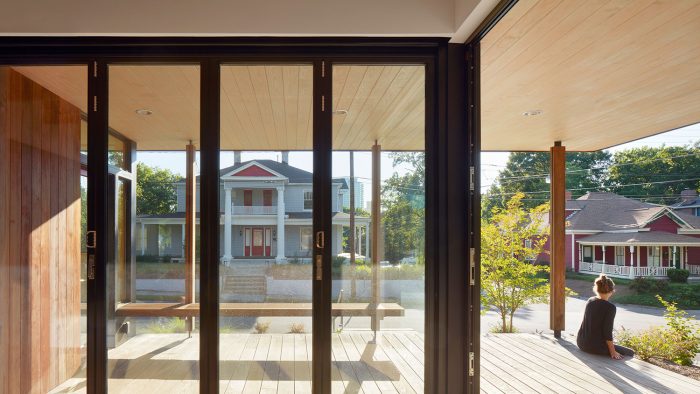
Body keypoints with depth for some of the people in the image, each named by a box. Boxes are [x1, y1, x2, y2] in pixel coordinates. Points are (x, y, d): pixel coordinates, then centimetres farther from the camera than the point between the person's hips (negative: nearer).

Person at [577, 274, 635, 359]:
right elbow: (607, 332, -17)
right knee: (630, 353, 9)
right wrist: (613, 352, -11)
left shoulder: (590, 301, 3)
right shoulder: (610, 307, -16)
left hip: (581, 343, 7)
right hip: (596, 347, -7)